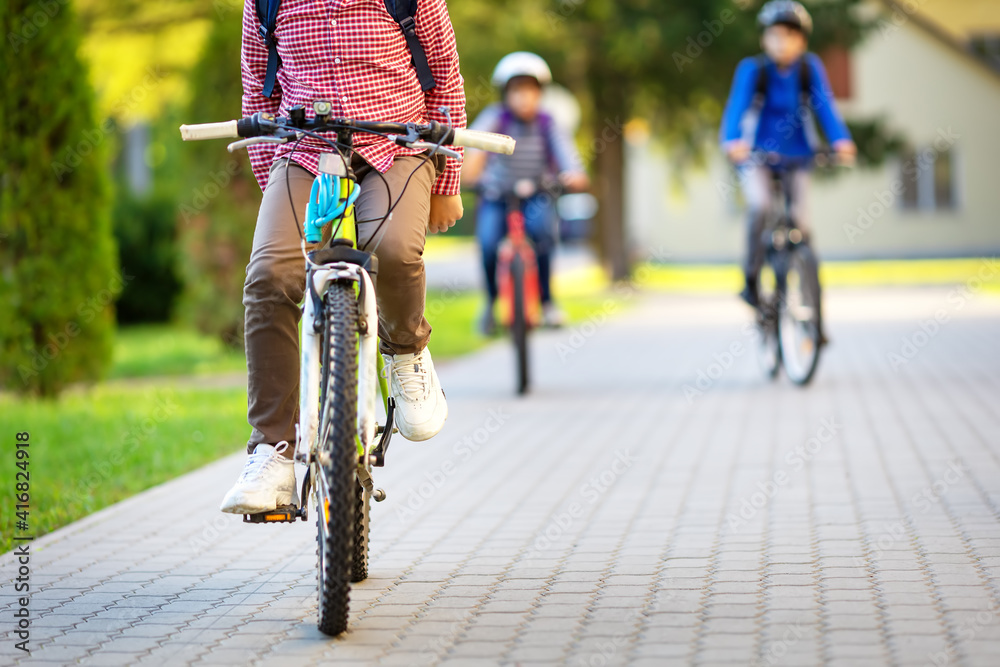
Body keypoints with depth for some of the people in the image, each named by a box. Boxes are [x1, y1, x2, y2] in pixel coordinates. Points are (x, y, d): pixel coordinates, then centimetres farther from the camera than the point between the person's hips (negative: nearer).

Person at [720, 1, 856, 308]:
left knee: (800, 222, -6)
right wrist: (733, 141, -43)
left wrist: (841, 140, -34)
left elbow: (824, 105, -16)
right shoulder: (753, 69, -12)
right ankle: (751, 278, -12)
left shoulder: (810, 67, -7)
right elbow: (737, 106, -24)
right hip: (757, 155, -2)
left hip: (796, 155, 2)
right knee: (760, 207, -27)